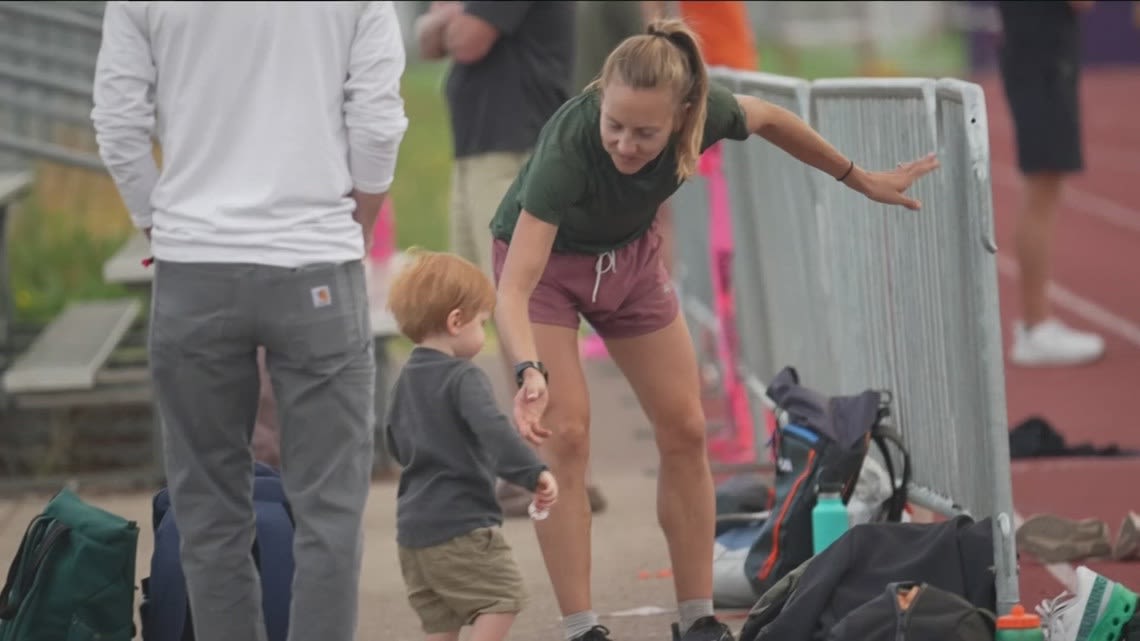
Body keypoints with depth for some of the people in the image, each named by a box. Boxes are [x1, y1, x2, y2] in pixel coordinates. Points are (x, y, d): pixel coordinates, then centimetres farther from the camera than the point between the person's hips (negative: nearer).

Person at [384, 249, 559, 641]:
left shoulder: (405, 380, 13)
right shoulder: (463, 378, -14)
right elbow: (493, 430, -30)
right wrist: (533, 472, -36)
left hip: (413, 525, 9)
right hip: (460, 524, -9)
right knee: (502, 595, -3)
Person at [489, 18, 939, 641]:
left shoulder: (706, 111, -31)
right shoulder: (567, 146, -43)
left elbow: (768, 119, -5)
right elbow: (514, 289, -45)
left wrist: (860, 179, 8)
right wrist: (530, 372, -63)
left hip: (630, 252, 4)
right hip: (544, 260, -4)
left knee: (684, 430, 3)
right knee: (563, 434, -16)